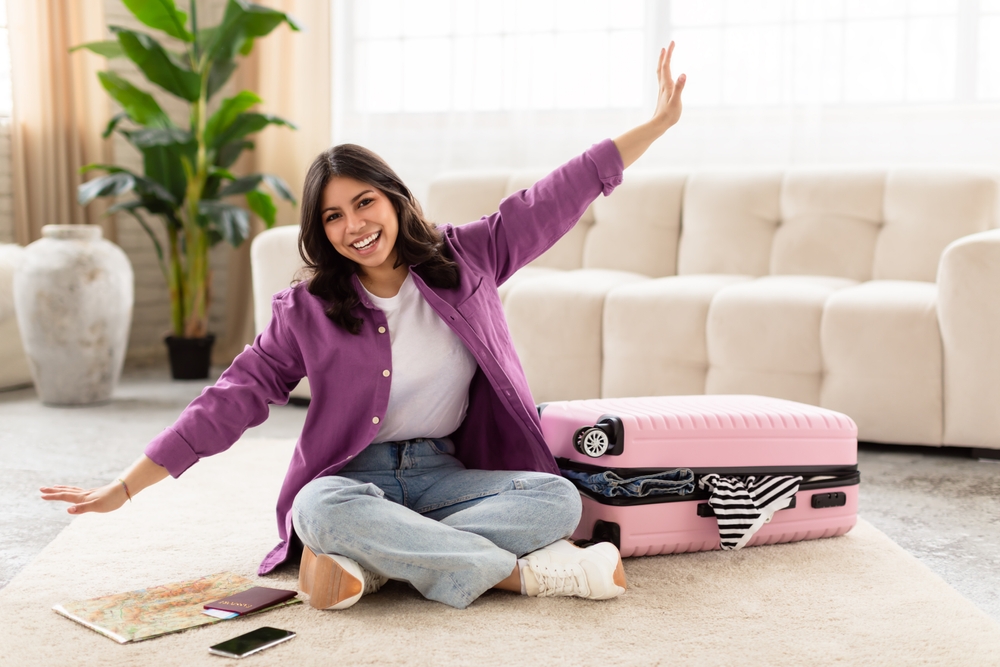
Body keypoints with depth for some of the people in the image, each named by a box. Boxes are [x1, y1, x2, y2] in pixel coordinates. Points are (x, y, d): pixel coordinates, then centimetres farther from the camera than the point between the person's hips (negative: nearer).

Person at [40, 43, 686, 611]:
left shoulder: (464, 258, 4)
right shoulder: (306, 311, -1)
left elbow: (556, 199, 5)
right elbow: (232, 400, -1)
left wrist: (656, 124, 5)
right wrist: (125, 488, -5)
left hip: (443, 476, 2)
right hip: (353, 479, -2)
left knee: (559, 497, -25)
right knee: (323, 508, -37)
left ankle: (371, 562, -30)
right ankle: (524, 572, -31)